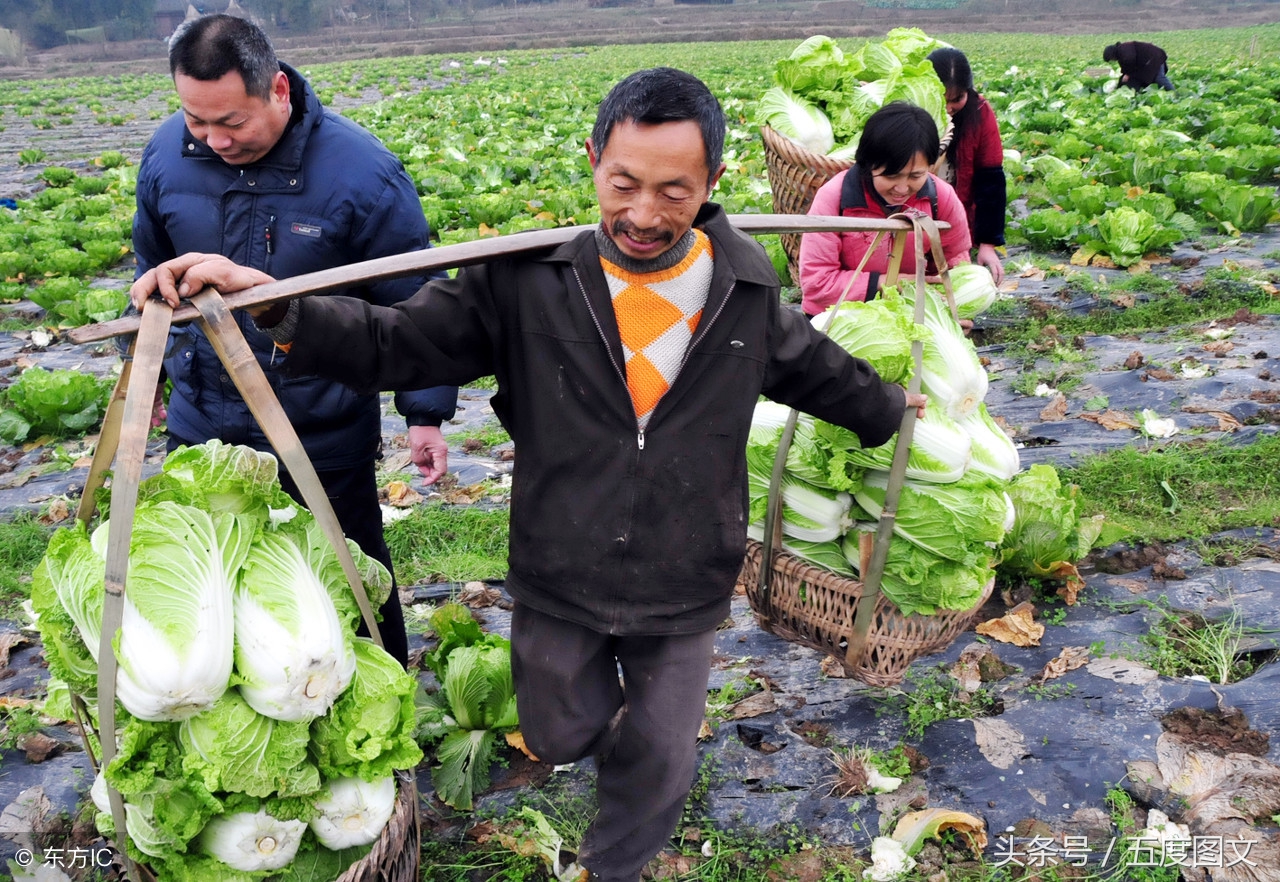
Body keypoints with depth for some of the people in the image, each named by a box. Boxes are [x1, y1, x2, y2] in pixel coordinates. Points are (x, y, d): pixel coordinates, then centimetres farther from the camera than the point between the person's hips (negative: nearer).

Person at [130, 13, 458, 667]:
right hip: (200, 427, 5)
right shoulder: (166, 153, -5)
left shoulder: (361, 172, -20)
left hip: (324, 439, -4)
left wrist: (426, 413, -12)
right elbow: (152, 271, 12)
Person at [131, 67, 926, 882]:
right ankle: (598, 712, 60)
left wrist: (887, 408, 29)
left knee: (659, 767, 15)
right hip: (559, 579, 0)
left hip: (684, 592, 1)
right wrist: (274, 303, -29)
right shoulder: (530, 280, -15)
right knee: (561, 736, 22)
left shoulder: (746, 287, -8)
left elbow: (811, 367, 12)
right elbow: (397, 344, -13)